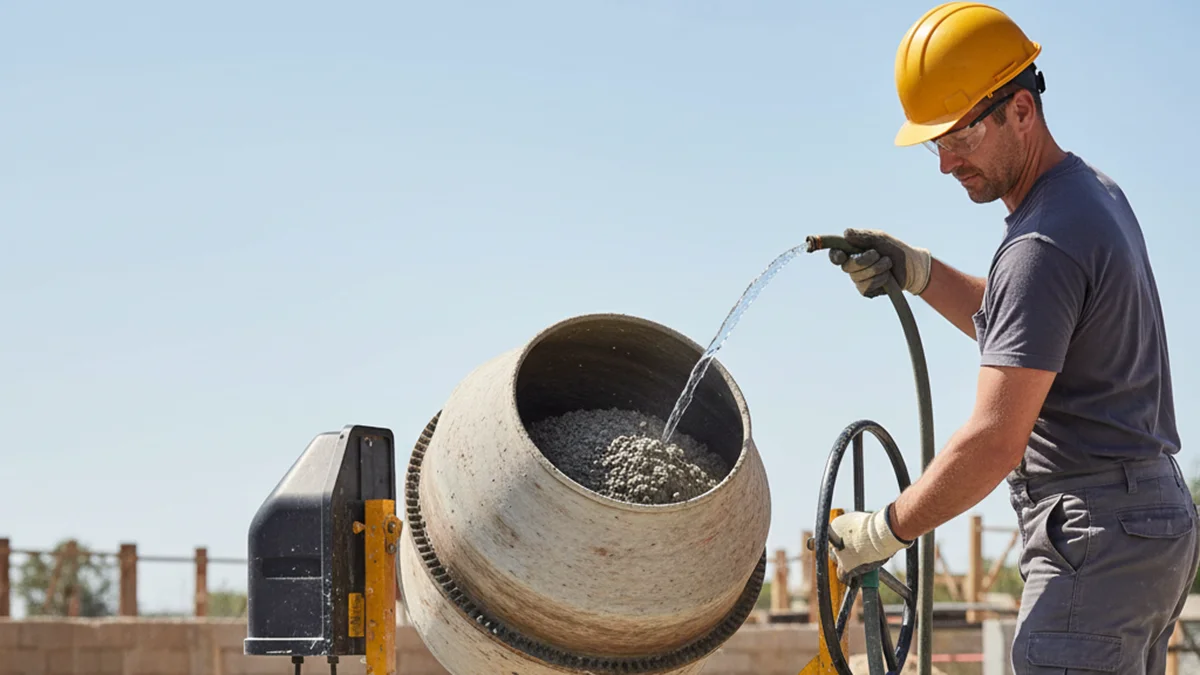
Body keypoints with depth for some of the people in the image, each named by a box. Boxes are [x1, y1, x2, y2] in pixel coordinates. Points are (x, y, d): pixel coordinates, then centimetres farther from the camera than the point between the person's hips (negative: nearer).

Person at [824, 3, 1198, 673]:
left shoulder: (1043, 244, -18)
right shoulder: (1097, 191, 15)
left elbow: (996, 441, -22)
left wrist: (883, 531, -11)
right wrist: (918, 272, 17)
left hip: (1097, 542, -11)